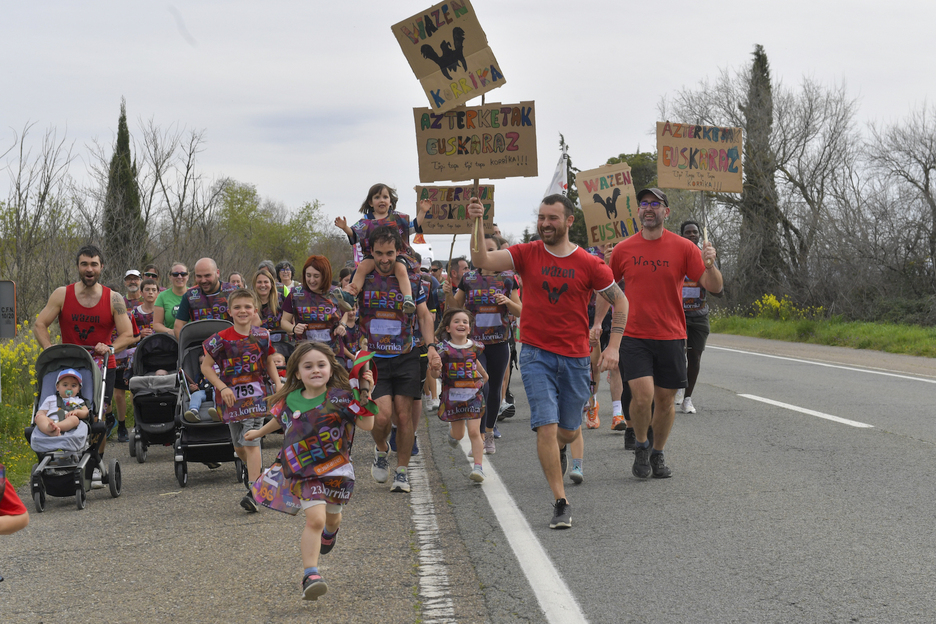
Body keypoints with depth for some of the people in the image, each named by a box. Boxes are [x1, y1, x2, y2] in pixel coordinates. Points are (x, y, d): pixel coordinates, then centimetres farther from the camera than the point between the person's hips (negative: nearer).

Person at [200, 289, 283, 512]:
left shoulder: (262, 336, 0)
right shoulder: (222, 339, -8)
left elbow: (269, 363, 14)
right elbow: (206, 366, -2)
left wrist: (278, 384, 0)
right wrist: (222, 388, -13)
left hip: (255, 394, -1)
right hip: (231, 396, 1)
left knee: (251, 441, -14)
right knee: (239, 446, 9)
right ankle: (258, 474, 38)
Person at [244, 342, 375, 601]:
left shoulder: (340, 397, -12)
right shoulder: (289, 400, -4)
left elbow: (367, 425, -14)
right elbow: (279, 419, 20)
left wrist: (366, 395, -23)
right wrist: (259, 432, 36)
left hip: (335, 470, 1)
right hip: (303, 472, 0)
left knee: (332, 517, 22)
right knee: (315, 518, -18)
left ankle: (330, 531, 62)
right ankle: (310, 576, -16)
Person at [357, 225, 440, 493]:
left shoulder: (411, 280, 3)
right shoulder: (361, 279, -1)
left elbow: (424, 315, 12)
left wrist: (430, 346, -1)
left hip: (406, 358, 1)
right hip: (373, 358, -1)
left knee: (404, 415, -1)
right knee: (383, 415, -14)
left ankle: (402, 472, 12)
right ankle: (381, 450, 19)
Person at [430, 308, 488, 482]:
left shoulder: (474, 347, 0)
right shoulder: (443, 349, -10)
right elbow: (435, 375, -8)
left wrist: (484, 375, 39)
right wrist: (435, 369, -31)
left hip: (473, 395, 1)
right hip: (452, 395, -1)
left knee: (474, 432, -10)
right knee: (459, 434, 13)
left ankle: (478, 467, -6)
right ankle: (452, 431, 50)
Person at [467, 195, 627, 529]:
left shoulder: (589, 264, -4)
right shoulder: (527, 254, -1)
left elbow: (620, 302, 5)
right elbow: (482, 261, -14)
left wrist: (613, 346, -3)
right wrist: (478, 225, -28)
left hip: (575, 357, 1)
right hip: (536, 354, -1)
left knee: (568, 431, 14)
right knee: (547, 426, -13)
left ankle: (558, 449, 52)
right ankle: (561, 503, -4)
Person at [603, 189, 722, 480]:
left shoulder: (683, 247, -1)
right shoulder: (623, 249, 2)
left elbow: (715, 287, -4)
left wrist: (709, 264, -24)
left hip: (670, 336, 1)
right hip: (634, 335, -1)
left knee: (665, 399, 6)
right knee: (642, 395, -15)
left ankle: (658, 454, 28)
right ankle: (641, 445, 12)